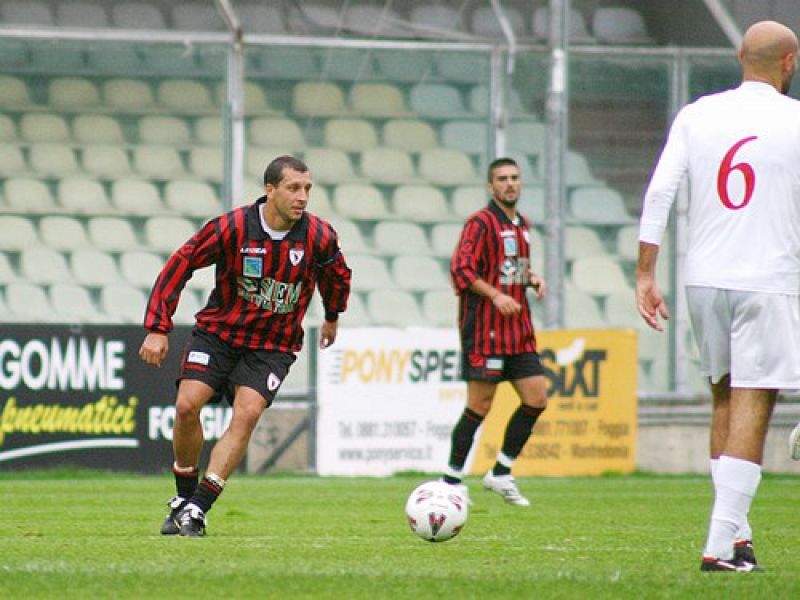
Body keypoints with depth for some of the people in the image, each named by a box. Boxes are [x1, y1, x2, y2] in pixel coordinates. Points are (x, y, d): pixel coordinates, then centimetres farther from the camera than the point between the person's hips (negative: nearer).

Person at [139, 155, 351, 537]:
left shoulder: (319, 237, -11)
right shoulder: (231, 228, -17)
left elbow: (337, 275, 14)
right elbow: (180, 265, -9)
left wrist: (332, 316, 29)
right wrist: (157, 328, -14)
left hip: (272, 346, 1)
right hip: (218, 331, 0)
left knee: (247, 413, -21)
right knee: (187, 405, -17)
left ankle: (197, 509, -18)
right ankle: (183, 497, 7)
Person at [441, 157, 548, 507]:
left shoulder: (522, 226, 17)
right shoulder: (481, 223, -9)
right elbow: (460, 269, -16)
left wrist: (532, 279, 8)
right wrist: (495, 295, -25)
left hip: (519, 333, 8)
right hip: (485, 330, -8)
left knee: (536, 399, 2)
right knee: (480, 405, -6)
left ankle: (501, 473, 14)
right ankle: (452, 480, 4)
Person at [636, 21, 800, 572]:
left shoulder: (696, 115, 6)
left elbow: (659, 193, 0)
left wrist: (645, 274, 3)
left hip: (704, 279, 4)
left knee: (725, 399, 18)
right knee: (751, 410, -4)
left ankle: (736, 532, 16)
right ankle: (721, 544, -12)